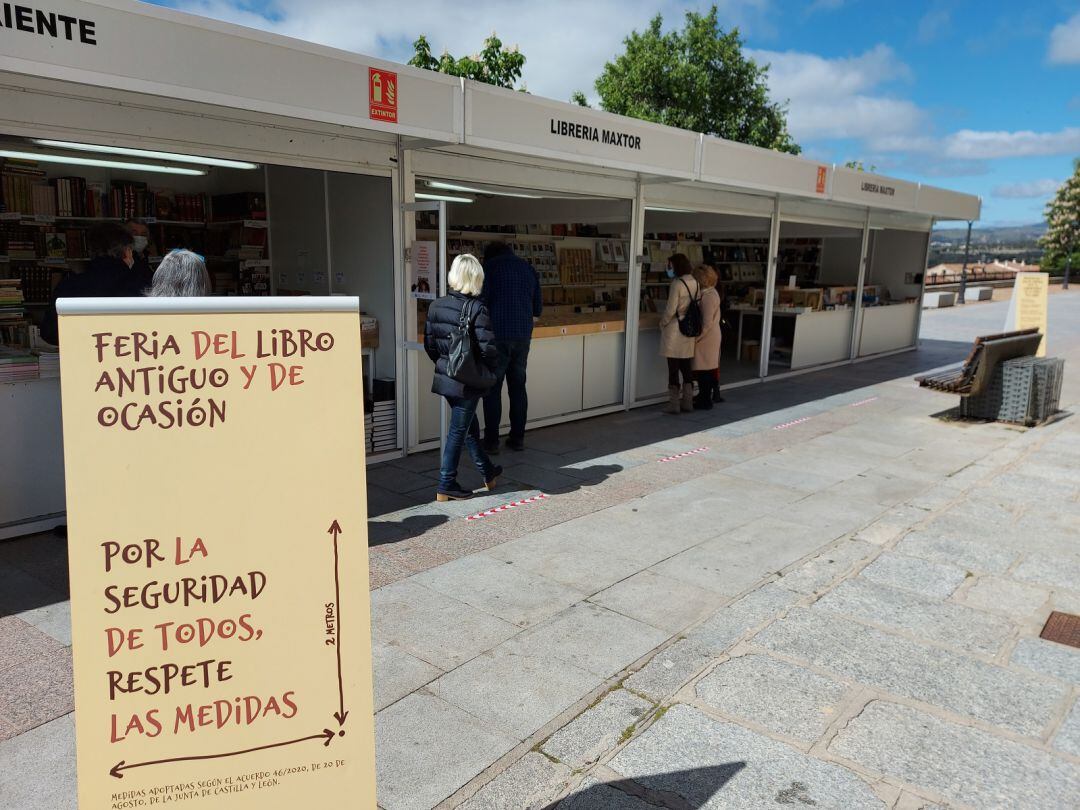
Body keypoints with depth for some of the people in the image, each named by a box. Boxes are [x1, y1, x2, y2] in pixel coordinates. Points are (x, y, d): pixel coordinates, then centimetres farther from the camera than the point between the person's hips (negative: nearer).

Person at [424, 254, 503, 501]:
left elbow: (429, 344, 6)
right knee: (459, 431, 4)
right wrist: (491, 369, -1)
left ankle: (488, 472, 37)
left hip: (446, 377, 6)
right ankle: (446, 485, 12)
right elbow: (487, 348, -20)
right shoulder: (477, 308, -17)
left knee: (469, 425, 21)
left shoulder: (436, 305, 1)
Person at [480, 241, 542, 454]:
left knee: (492, 388, 0)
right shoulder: (528, 268, 14)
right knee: (518, 387, 11)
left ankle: (491, 441, 1)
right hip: (523, 335, 5)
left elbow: (481, 300, -8)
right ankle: (517, 438, 14)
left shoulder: (489, 267, 0)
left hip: (497, 335, -5)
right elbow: (538, 308, 16)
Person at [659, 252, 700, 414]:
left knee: (673, 367, 0)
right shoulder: (694, 282, 5)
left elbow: (671, 310, -16)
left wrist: (662, 323, -1)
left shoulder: (677, 283, -15)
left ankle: (674, 404, 4)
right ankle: (687, 402, 19)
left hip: (674, 329, -7)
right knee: (687, 367, 13)